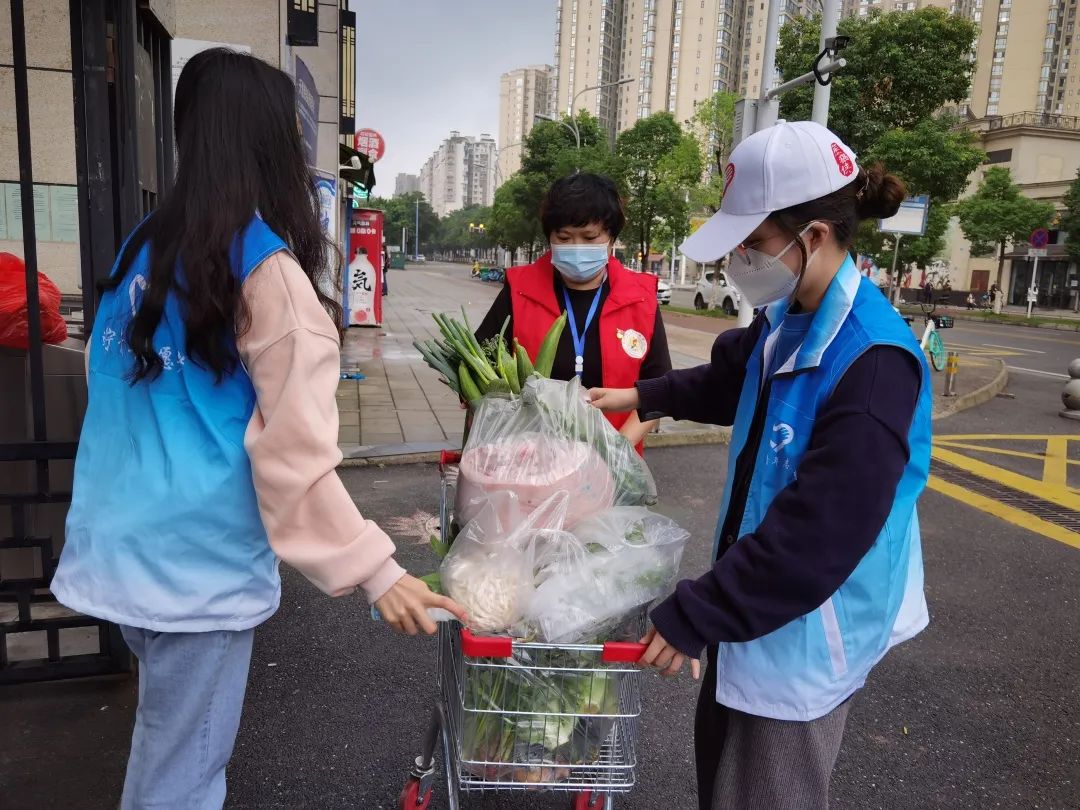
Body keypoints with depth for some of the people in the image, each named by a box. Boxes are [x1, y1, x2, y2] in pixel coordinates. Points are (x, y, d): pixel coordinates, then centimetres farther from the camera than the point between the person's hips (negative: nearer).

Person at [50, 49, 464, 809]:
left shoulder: (143, 247, 7)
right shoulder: (266, 267, -15)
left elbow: (126, 398, 13)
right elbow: (294, 447, -19)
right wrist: (370, 567, -16)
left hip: (122, 544, 7)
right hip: (196, 557, -7)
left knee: (162, 742, 24)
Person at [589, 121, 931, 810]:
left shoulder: (873, 364, -29)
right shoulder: (787, 320, -1)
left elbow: (815, 535, -30)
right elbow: (731, 380, 23)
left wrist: (694, 616, -24)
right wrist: (644, 397, 20)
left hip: (809, 631, -8)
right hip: (757, 601, 8)